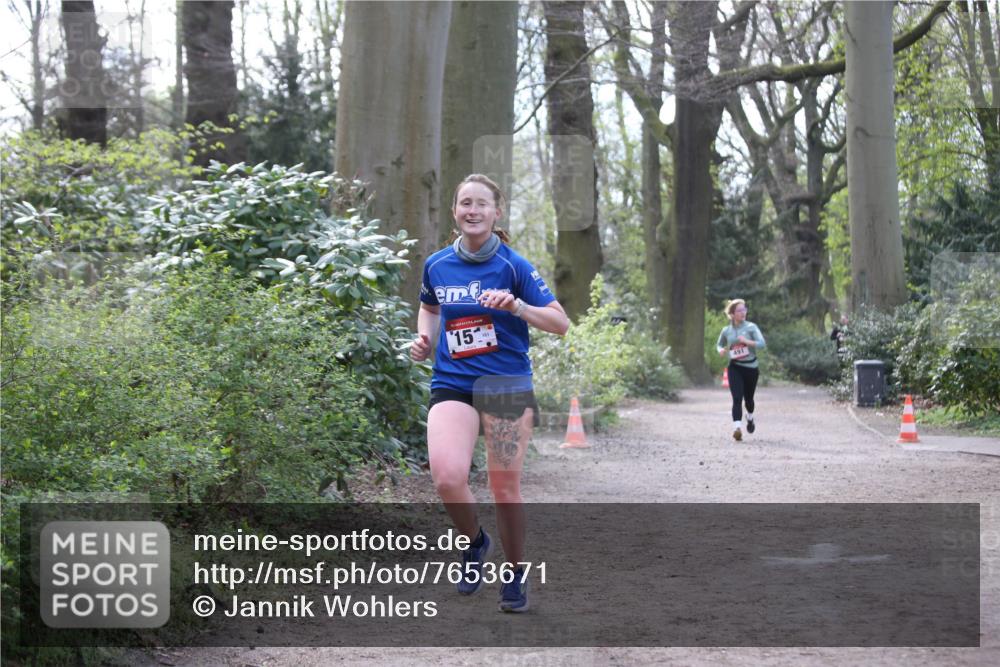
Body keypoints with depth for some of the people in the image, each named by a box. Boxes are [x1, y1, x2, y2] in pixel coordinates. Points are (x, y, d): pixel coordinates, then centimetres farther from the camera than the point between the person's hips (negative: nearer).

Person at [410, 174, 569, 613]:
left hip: (507, 386, -2)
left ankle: (514, 573, 22)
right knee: (447, 478, -20)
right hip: (452, 385, 2)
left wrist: (517, 306, -22)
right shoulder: (436, 265, 6)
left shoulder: (513, 266, -4)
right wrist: (424, 339, 8)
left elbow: (561, 323, -6)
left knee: (505, 489, 0)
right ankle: (474, 542, 9)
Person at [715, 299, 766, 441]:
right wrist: (721, 350, -3)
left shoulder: (751, 327, -4)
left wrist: (746, 341, -26)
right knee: (737, 398, -16)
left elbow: (762, 344, -15)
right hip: (735, 368, 0)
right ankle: (737, 428, -26)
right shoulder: (726, 330, 3)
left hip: (751, 367, 0)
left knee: (748, 398, 15)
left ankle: (750, 417, 47)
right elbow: (719, 344, 20)